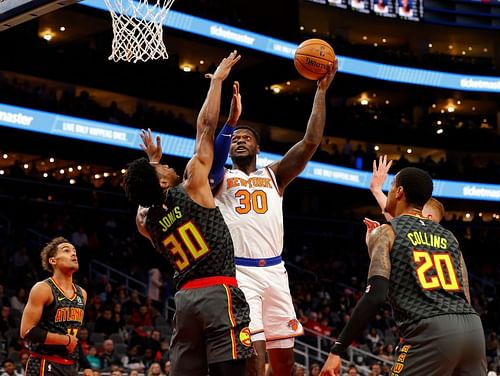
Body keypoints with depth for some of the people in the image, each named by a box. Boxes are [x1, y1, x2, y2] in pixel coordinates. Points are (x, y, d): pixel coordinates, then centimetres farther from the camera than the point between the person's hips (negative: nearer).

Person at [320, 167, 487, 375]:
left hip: (432, 330, -6)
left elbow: (375, 296, -6)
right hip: (473, 327, 6)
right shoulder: (449, 237, 26)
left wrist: (336, 350, -6)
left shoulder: (386, 232, 7)